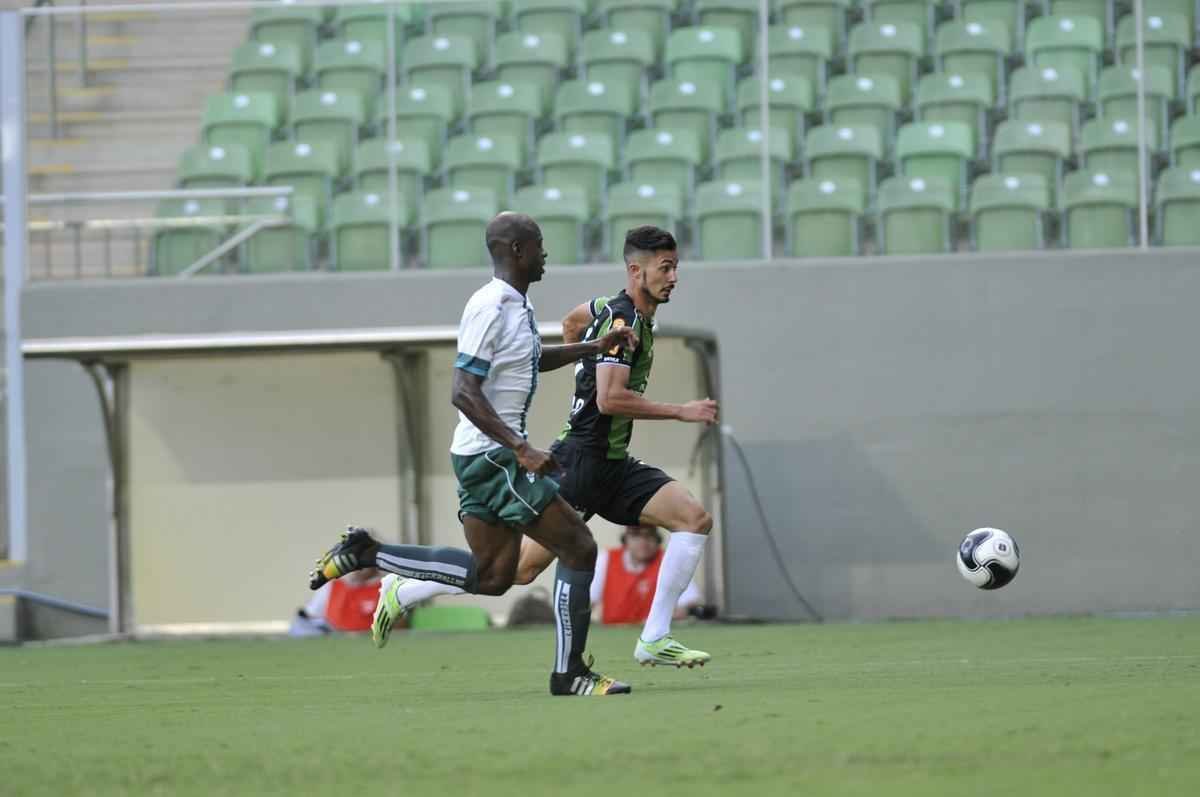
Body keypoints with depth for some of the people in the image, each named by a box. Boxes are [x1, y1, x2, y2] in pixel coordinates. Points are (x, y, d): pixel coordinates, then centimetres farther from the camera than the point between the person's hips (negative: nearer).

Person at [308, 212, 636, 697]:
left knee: (491, 575, 13)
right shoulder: (489, 308, -17)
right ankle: (569, 674, -2)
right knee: (579, 548, -8)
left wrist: (594, 347, 27)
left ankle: (365, 554, 13)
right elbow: (464, 392, -23)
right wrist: (521, 449, -27)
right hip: (493, 456, -10)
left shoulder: (518, 305, 13)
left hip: (484, 456, 10)